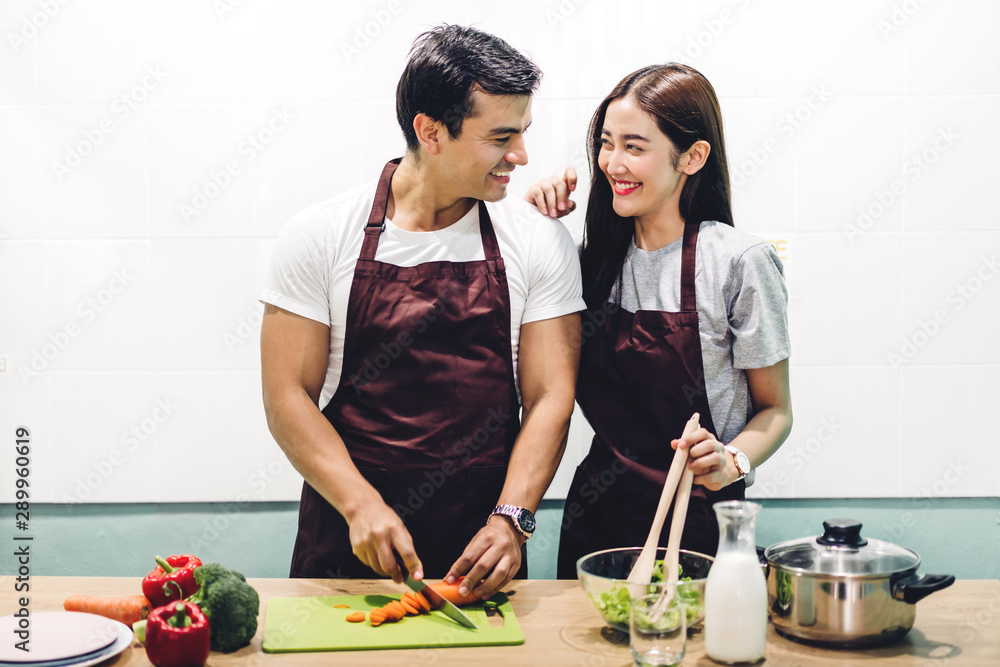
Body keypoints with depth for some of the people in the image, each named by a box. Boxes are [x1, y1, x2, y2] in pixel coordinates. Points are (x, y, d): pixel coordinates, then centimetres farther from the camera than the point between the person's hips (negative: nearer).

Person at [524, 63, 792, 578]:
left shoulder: (738, 262, -12)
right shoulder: (600, 253, 3)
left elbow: (775, 410, -4)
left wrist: (730, 461, -25)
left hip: (697, 524, -5)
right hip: (595, 516, 5)